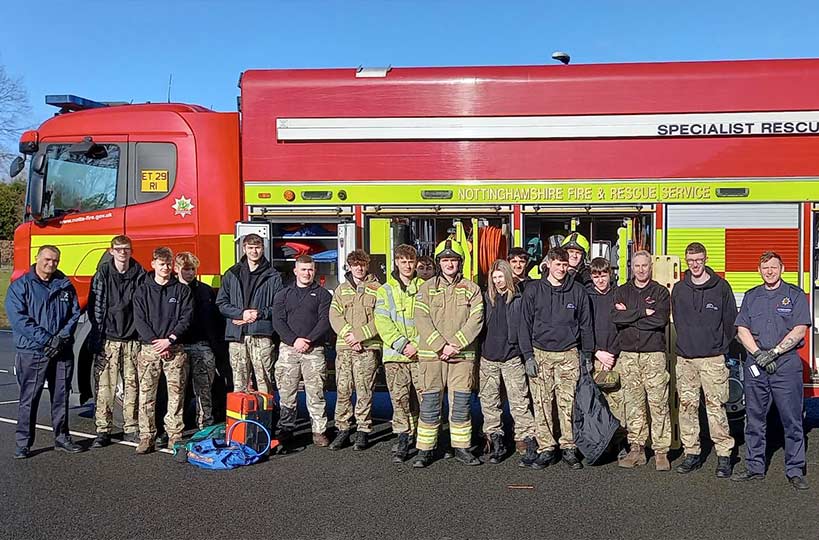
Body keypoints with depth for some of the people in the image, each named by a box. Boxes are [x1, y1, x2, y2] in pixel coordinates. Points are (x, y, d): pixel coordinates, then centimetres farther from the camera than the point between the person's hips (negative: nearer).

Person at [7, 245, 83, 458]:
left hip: (63, 352, 4)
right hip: (32, 352, -4)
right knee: (29, 398, 0)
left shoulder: (65, 286, 9)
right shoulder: (20, 286, -3)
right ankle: (23, 443, 8)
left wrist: (62, 337, -10)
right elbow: (18, 319, -12)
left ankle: (62, 437, 21)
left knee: (61, 396, 11)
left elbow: (74, 314, 8)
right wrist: (47, 339, -18)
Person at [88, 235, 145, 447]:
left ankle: (131, 429, 15)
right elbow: (94, 306, -1)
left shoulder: (140, 275, 7)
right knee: (105, 386, -2)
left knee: (132, 385, 6)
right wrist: (98, 336, -7)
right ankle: (103, 431, 7)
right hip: (108, 339, -1)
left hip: (132, 340, 2)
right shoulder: (102, 274, 2)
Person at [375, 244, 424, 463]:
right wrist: (402, 344, -10)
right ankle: (403, 439, 3)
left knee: (421, 397, 0)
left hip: (420, 353, 0)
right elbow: (382, 322, 0)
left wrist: (417, 344, -9)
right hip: (394, 354, 0)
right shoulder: (385, 290, 10)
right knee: (399, 398, -3)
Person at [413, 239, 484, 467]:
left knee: (461, 404, 5)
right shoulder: (427, 287, 5)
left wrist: (455, 344, -14)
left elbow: (476, 320, -3)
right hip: (431, 354, -1)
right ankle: (424, 450, 9)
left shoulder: (471, 289, 7)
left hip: (463, 355, 1)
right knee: (429, 404, 1)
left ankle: (461, 448, 17)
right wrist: (441, 346, -15)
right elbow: (422, 320, -4)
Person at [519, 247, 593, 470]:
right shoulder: (534, 290, 3)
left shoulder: (578, 291, 6)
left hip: (569, 354, 0)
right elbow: (525, 324, 4)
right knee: (542, 404, 0)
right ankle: (546, 449, 8)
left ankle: (569, 448, 9)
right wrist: (528, 356, -3)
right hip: (540, 353, 0)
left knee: (568, 403, -1)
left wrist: (587, 356, 8)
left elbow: (586, 326, 11)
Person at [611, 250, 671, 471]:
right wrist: (643, 312, -10)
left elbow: (660, 319, -11)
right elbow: (616, 317, -4)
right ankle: (636, 448, 13)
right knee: (633, 403, 5)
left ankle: (661, 451, 1)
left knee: (658, 403, -4)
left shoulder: (660, 292, 6)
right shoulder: (622, 292, 13)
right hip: (628, 355, 3)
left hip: (654, 354, -3)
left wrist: (629, 315, -6)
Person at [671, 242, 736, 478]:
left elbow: (731, 321, 5)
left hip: (712, 358, -3)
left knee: (716, 406, -6)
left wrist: (721, 347, 3)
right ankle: (692, 454, 13)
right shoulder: (679, 289, 10)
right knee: (687, 406, 4)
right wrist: (685, 343, 13)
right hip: (685, 359, 3)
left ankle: (724, 455, 2)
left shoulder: (721, 287, 2)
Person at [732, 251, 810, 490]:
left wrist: (773, 352, -13)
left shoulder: (795, 295, 4)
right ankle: (755, 467, 16)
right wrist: (759, 354, -8)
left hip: (786, 364, -3)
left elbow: (799, 330, -5)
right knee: (754, 419, 7)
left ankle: (795, 471, 8)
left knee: (792, 420, 0)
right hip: (755, 363, 3)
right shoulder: (751, 297, 13)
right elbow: (742, 330, 7)